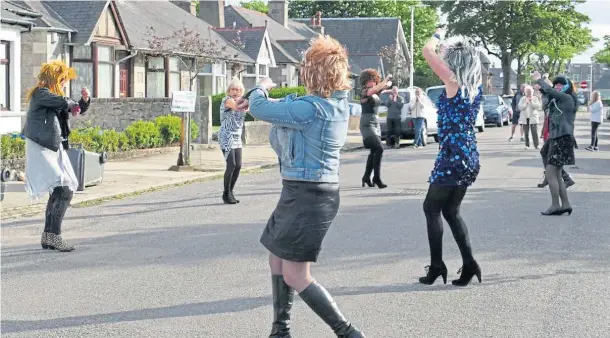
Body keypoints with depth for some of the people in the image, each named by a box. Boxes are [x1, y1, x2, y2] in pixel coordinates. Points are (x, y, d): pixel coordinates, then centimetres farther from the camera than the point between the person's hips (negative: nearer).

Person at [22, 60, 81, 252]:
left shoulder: (51, 96, 18)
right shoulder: (40, 94, -11)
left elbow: (75, 109, 26)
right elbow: (63, 102, -27)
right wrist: (73, 104, -7)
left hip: (54, 148, 10)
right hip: (41, 148, -10)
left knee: (61, 192, 9)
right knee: (63, 191, -18)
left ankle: (48, 236, 16)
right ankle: (54, 236, -17)